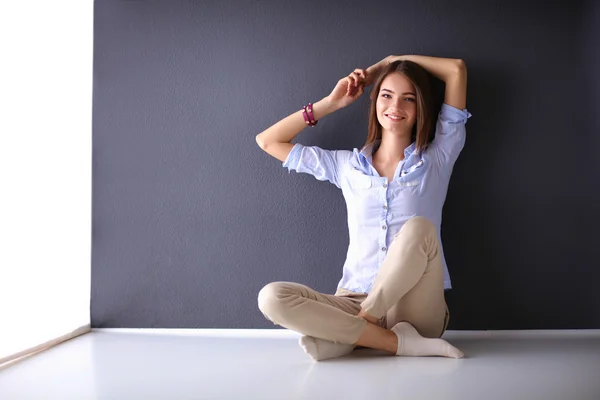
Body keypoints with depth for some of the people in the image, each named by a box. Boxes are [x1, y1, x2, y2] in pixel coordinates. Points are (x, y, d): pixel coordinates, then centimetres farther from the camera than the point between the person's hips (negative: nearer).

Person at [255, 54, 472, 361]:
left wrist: (389, 62, 16)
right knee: (272, 297, -25)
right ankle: (398, 341, -25)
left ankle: (346, 334, -24)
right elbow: (267, 141, 16)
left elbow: (457, 69, 6)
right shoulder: (346, 165, 13)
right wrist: (332, 102, 14)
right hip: (355, 302, 2)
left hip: (418, 311, -1)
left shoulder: (436, 158, 8)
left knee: (418, 227, -32)